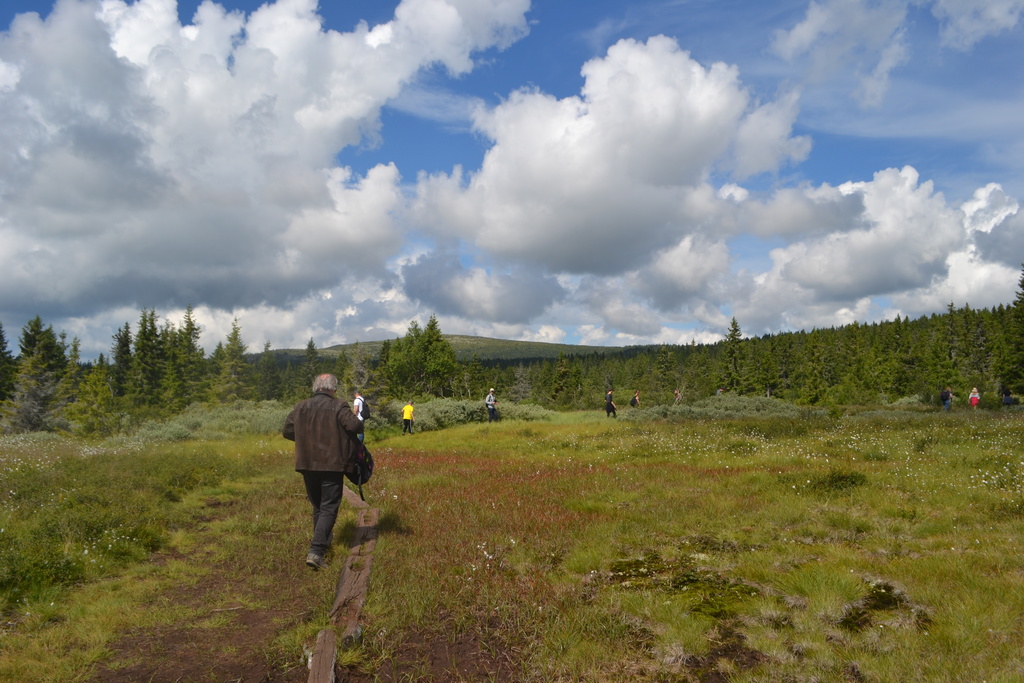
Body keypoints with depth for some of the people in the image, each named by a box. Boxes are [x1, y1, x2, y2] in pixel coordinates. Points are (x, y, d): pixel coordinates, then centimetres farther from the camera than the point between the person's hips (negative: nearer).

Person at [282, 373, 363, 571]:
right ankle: (316, 551, -14)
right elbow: (355, 425, -21)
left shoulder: (301, 407, 5)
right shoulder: (338, 406, -10)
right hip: (332, 465, -5)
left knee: (317, 506, 22)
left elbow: (286, 431, 9)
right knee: (329, 508, -2)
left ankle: (323, 540, 37)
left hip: (307, 465, 5)